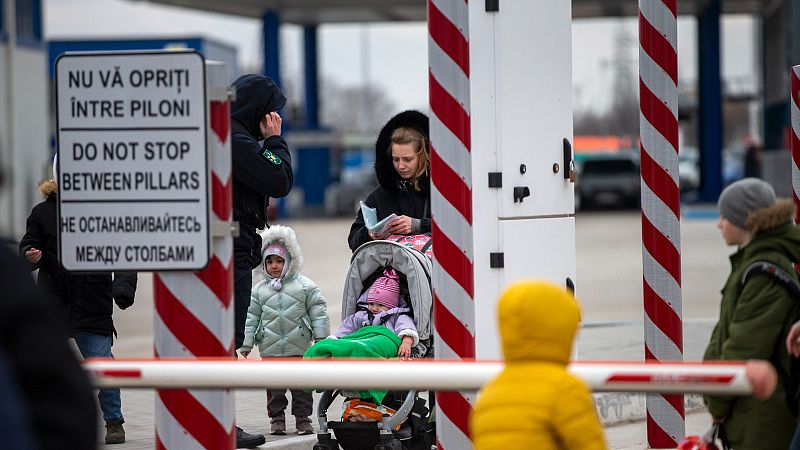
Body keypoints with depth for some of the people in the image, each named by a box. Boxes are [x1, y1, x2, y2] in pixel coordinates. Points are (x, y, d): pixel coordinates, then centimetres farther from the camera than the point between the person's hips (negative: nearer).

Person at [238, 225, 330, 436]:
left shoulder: (305, 286, 1)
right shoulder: (259, 290, 6)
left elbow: (318, 313, 3)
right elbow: (251, 318, 7)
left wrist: (321, 339, -1)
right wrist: (246, 345, 4)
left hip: (299, 347, -1)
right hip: (270, 349, 1)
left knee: (301, 384, 4)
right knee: (274, 387, 4)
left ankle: (303, 417, 11)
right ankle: (276, 417, 12)